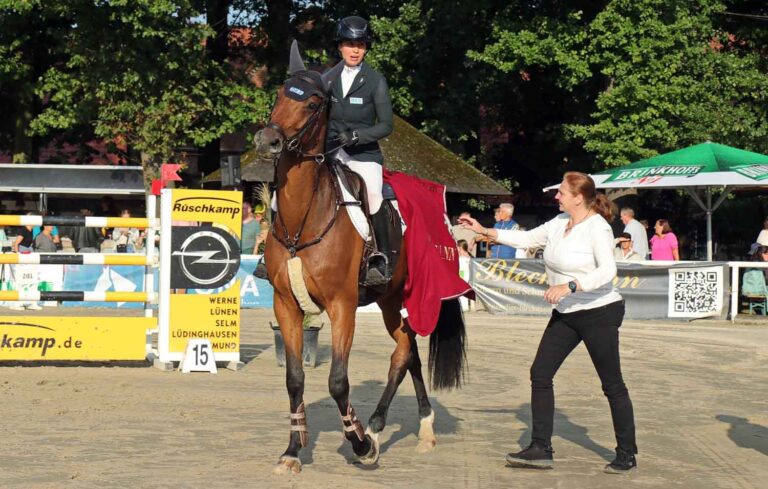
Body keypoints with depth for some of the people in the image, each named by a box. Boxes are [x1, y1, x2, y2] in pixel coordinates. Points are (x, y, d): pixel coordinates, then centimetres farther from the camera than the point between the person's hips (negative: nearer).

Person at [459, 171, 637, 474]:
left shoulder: (597, 227, -18)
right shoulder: (560, 223, 5)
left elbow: (607, 271, -27)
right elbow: (528, 238, 16)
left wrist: (569, 286, -35)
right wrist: (485, 232, 12)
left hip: (600, 313, -8)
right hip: (565, 315, 8)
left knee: (612, 384, 0)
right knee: (540, 374, 3)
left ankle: (627, 454, 11)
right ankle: (541, 449, 7)